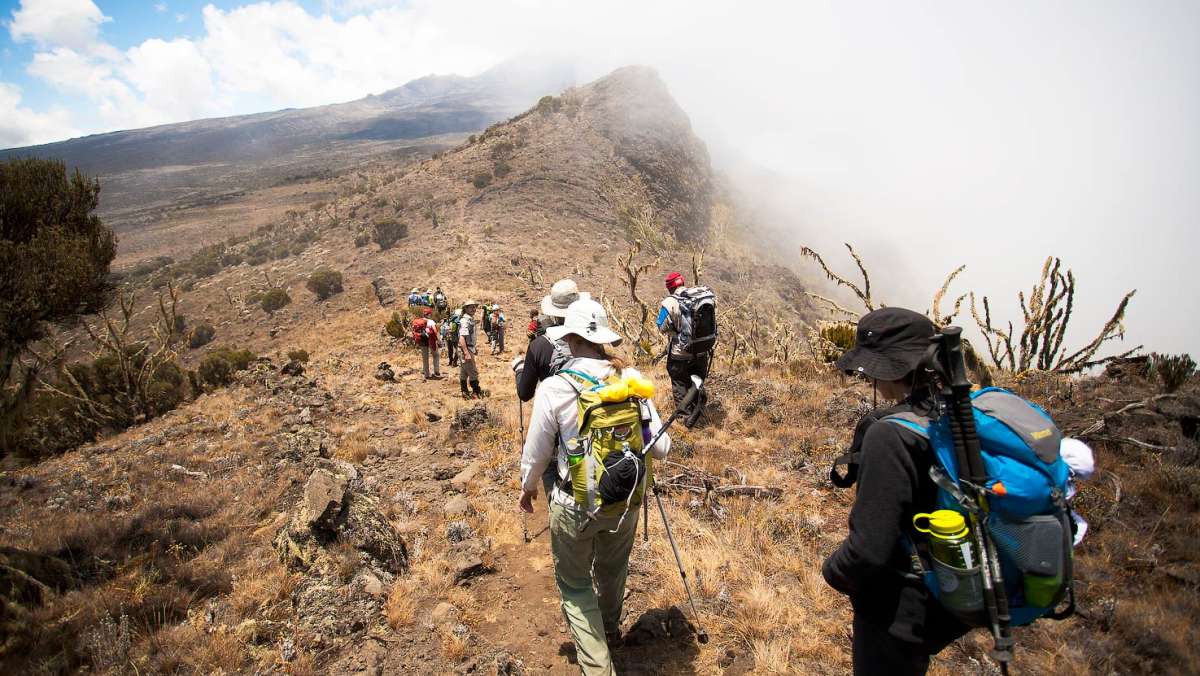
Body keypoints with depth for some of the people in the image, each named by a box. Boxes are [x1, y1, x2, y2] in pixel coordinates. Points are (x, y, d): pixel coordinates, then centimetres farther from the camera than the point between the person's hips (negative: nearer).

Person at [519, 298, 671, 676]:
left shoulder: (554, 387, -19)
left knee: (575, 584, 20)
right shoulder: (631, 378, -11)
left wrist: (528, 486, 13)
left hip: (576, 505, -4)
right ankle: (610, 628, 56)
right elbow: (660, 447, -8)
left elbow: (536, 453, -8)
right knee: (613, 570, 30)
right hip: (626, 499, 4)